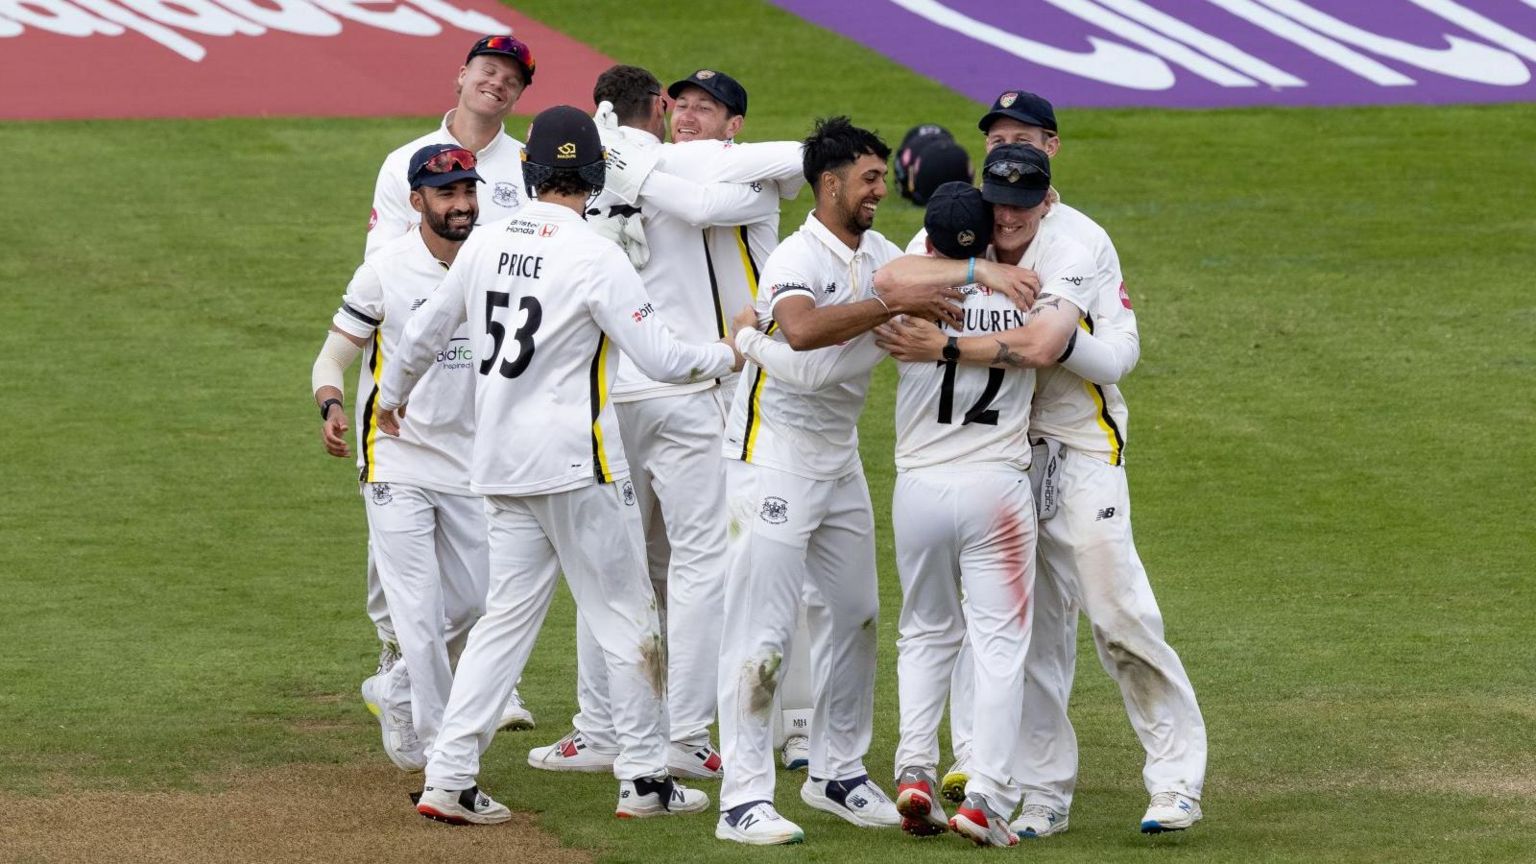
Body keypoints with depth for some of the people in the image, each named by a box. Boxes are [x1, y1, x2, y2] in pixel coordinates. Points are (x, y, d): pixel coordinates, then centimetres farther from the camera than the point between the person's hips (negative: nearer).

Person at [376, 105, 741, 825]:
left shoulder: (487, 244, 4)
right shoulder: (595, 258, -14)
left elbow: (424, 332, 16)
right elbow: (660, 359, -14)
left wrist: (391, 398, 35)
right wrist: (727, 355, 5)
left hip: (501, 465, 6)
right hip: (576, 466, -6)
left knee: (508, 615, 10)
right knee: (625, 616, 6)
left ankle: (448, 777, 1)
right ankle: (644, 778, 9)